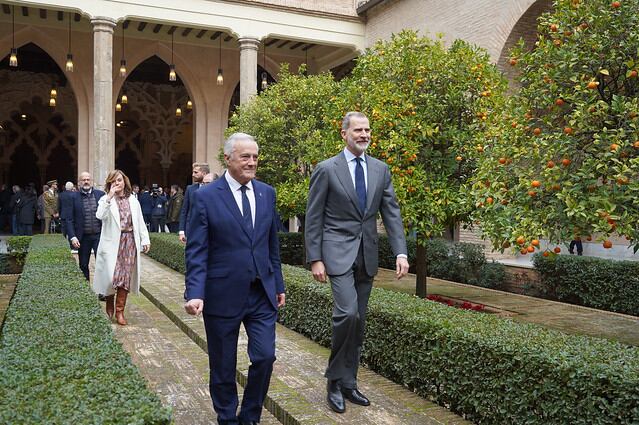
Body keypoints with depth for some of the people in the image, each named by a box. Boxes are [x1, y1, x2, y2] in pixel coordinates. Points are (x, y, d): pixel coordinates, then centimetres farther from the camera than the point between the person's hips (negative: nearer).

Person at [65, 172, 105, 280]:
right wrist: (72, 237, -11)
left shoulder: (100, 194, 2)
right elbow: (69, 219, -1)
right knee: (83, 265, 11)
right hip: (83, 237, 1)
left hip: (99, 235, 0)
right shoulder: (74, 197, 0)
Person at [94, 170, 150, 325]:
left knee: (125, 276, 2)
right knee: (111, 276, -7)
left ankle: (120, 311, 12)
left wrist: (145, 239, 4)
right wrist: (110, 197, -21)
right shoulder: (105, 200, 2)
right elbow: (100, 216, -17)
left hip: (130, 242, 3)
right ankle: (109, 304, 22)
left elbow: (140, 222, 12)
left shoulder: (133, 201, 12)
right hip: (112, 242, -2)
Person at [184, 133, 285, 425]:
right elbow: (196, 251, -9)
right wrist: (195, 293, -20)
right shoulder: (206, 197, -8)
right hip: (223, 295, -3)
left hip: (262, 294, 4)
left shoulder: (267, 193, 6)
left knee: (265, 356, 0)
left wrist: (278, 284, 13)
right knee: (223, 367, 10)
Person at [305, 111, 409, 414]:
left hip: (367, 255, 5)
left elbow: (391, 212, 5)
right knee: (347, 313, -18)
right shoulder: (326, 169, -4)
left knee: (358, 322, 10)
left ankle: (348, 384, 23)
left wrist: (401, 253, -6)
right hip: (338, 252, -5)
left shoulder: (380, 169, 8)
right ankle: (335, 381, 3)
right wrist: (315, 259, -9)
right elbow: (313, 218, -4)